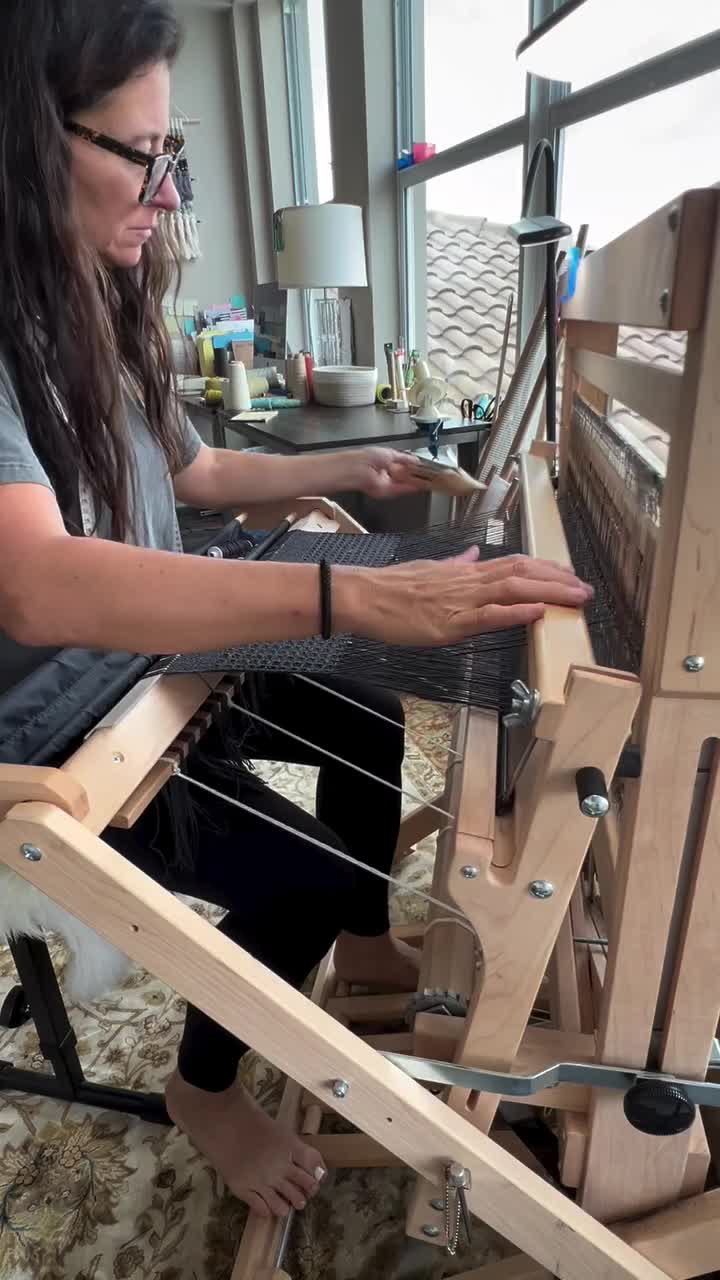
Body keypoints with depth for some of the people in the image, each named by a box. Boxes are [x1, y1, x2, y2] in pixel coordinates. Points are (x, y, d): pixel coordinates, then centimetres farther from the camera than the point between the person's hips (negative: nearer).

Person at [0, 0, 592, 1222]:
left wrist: (349, 469, 14)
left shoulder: (100, 316, 2)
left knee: (371, 720, 7)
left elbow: (197, 471, 18)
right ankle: (203, 1087, 15)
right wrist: (362, 595, -52)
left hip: (156, 665, 8)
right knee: (297, 873, -19)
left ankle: (362, 947, 31)